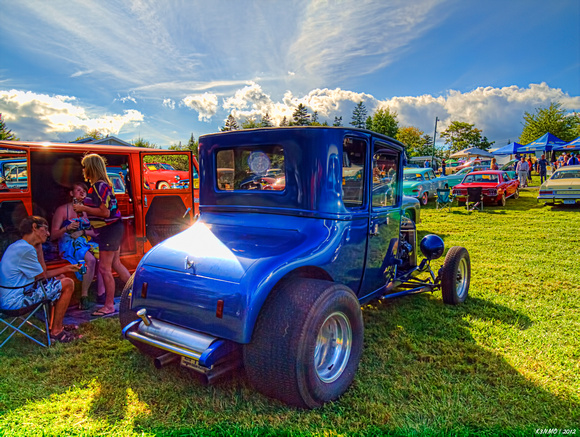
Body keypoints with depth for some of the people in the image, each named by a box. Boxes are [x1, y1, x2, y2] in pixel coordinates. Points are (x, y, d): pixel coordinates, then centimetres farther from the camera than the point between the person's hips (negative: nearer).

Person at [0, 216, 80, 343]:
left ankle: (56, 324, 22)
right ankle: (55, 332, -1)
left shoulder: (17, 246, 13)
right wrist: (66, 269, 1)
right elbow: (42, 276, -13)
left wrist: (38, 248, 9)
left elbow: (42, 272, 11)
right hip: (16, 300, -11)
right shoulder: (26, 249, -21)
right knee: (68, 284, -11)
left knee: (61, 278, 20)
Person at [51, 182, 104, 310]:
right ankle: (84, 297, -23)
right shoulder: (62, 210, 1)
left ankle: (101, 294, -24)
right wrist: (67, 228, -21)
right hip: (69, 245, -5)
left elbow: (95, 232, 15)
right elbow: (53, 235, -3)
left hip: (86, 243, 5)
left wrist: (83, 232, -5)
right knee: (91, 259, -33)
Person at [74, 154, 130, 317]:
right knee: (116, 264, 17)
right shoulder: (98, 185, 13)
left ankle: (109, 306, 6)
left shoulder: (100, 186, -18)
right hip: (111, 229, 10)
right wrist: (84, 208, 14)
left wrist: (83, 208, -16)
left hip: (109, 229, -10)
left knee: (104, 268, -4)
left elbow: (105, 212, -23)